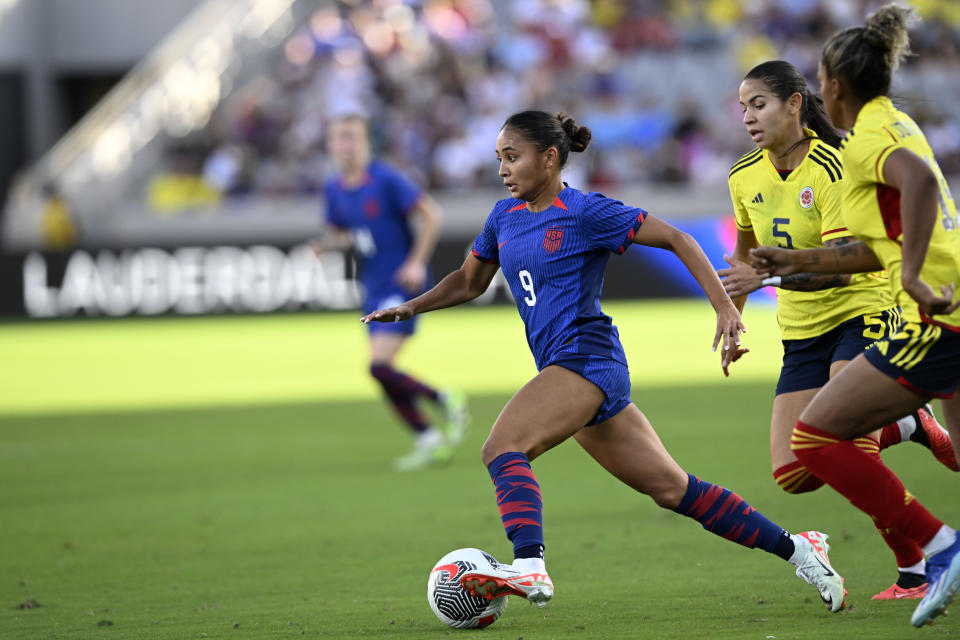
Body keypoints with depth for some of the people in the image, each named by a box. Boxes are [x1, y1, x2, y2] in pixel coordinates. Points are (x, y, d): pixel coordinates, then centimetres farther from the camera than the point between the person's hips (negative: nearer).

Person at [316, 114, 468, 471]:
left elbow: (430, 215, -11)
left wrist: (417, 263, -18)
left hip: (402, 285, -7)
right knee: (384, 374, 5)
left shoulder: (386, 180, -13)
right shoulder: (334, 190, 7)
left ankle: (446, 401, 1)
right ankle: (427, 441, 18)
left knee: (380, 366, -19)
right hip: (373, 291, 7)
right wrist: (326, 245, -3)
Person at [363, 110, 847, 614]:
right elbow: (469, 282, 28)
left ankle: (529, 567, -44)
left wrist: (724, 307, -17)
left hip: (586, 359, -8)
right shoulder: (504, 217, 14)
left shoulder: (586, 212, -7)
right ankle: (794, 548, 16)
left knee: (502, 447, -27)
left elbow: (676, 239, -8)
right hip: (563, 368, 8)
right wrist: (410, 308, 12)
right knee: (672, 489, 9)